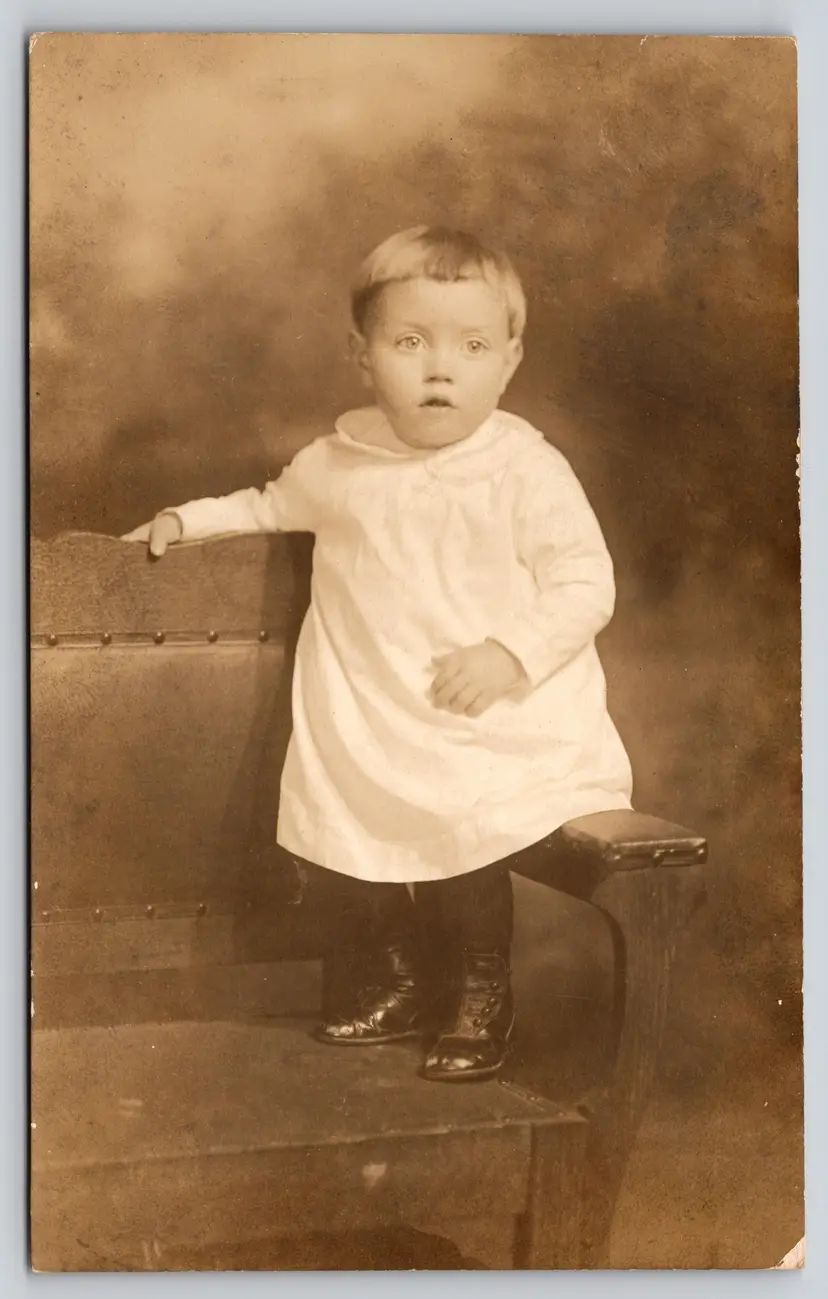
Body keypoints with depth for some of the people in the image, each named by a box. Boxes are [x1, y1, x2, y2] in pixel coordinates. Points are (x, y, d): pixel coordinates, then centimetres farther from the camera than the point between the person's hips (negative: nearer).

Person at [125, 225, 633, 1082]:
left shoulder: (526, 471, -9)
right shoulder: (341, 462, 4)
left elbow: (586, 583, -11)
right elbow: (277, 504, 27)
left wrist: (512, 653, -22)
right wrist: (190, 518, 19)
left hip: (495, 717, -4)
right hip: (368, 723, 4)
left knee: (466, 845, -17)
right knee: (347, 835, 0)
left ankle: (480, 996, 10)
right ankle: (391, 979, 27)